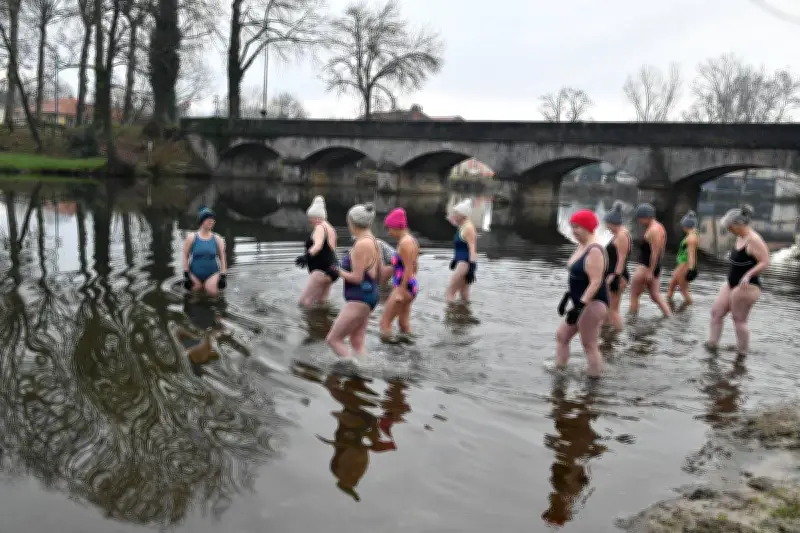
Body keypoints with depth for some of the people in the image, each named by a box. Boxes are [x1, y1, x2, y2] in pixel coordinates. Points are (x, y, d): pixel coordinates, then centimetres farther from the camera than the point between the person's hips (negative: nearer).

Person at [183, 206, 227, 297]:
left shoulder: (217, 239, -2)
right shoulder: (191, 237, -4)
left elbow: (222, 257, 2)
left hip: (212, 274, 0)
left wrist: (223, 275, -5)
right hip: (195, 274, 0)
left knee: (212, 293, -21)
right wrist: (186, 274, -5)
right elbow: (185, 256, -1)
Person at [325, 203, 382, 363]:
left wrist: (339, 271, -5)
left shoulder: (361, 244, -18)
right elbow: (379, 276, 16)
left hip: (359, 298, -10)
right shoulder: (373, 242, 11)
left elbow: (357, 278, -19)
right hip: (369, 295, 10)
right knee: (357, 343, 13)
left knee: (333, 339, -4)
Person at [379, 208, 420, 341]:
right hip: (412, 285, 10)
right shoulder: (411, 240, 11)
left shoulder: (404, 242, -18)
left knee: (385, 322, -4)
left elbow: (408, 269, -22)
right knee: (404, 322, 18)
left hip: (404, 287, -10)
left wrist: (400, 292, -21)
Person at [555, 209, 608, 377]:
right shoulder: (582, 246, 11)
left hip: (592, 305, -11)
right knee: (561, 335, 17)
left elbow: (596, 282, -25)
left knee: (589, 346, -3)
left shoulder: (594, 250, -20)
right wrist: (567, 296, 21)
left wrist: (580, 306, -28)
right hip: (582, 303, 11)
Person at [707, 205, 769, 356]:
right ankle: (712, 343, 20)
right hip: (731, 283, 10)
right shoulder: (740, 238, 6)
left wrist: (748, 275, -33)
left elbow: (765, 262, -24)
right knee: (716, 311, 11)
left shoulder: (753, 240, -21)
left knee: (739, 320, 1)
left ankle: (742, 352, 15)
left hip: (745, 287, -10)